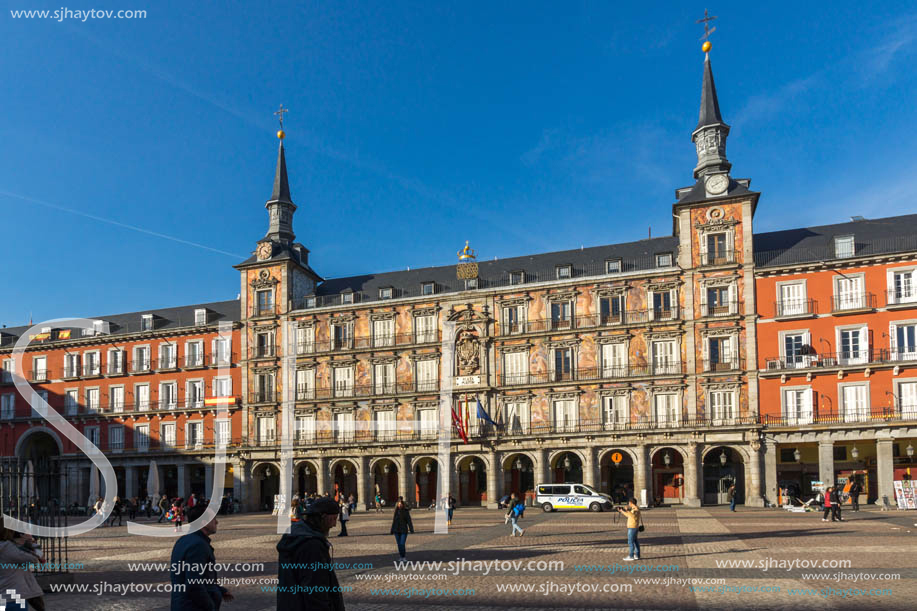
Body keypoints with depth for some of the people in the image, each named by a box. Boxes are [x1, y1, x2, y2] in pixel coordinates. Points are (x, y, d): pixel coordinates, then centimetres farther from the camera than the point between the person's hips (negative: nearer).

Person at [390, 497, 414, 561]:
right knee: (399, 544, 8)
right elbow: (394, 521, 12)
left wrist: (411, 530, -18)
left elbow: (409, 521, -9)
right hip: (396, 530, 4)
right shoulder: (396, 511, 5)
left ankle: (403, 557, 4)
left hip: (404, 530, -4)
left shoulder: (406, 511, -6)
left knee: (402, 544, -10)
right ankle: (401, 556, 21)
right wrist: (392, 531, 15)